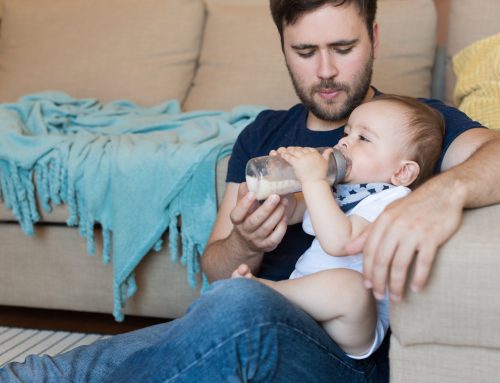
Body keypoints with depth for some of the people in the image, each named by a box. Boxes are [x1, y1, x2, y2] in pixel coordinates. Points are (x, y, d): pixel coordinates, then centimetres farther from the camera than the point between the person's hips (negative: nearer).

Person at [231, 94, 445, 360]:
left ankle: (264, 288, -23)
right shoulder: (338, 186, 16)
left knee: (347, 283, -40)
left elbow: (338, 242, -27)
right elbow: (290, 212, 25)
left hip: (355, 328, -7)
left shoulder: (393, 199, -12)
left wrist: (314, 181, -25)